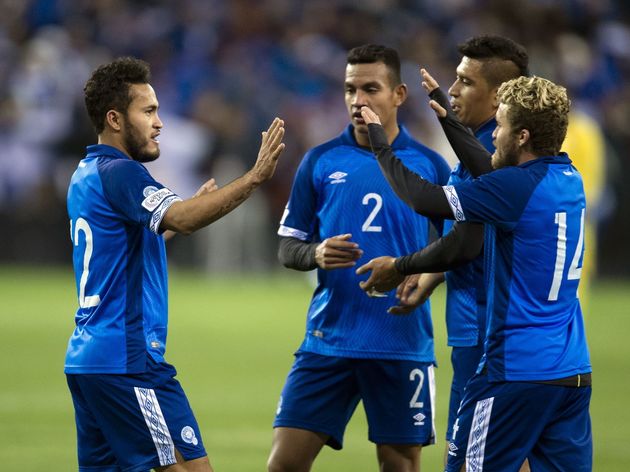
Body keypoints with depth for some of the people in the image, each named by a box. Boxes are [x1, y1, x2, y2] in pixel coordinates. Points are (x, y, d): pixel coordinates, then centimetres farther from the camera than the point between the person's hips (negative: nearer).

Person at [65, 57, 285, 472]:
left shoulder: (86, 175, 18)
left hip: (87, 359, 10)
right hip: (128, 360, -10)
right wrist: (255, 177, -33)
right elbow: (181, 219, -29)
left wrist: (189, 207, 25)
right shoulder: (119, 172, -12)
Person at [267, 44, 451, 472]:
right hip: (329, 337, 1)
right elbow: (287, 248, 9)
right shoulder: (320, 162, 5)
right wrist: (316, 255, -13)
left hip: (403, 342, -1)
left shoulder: (429, 165, 3)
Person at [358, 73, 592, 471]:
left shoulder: (515, 188, -16)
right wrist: (447, 118, 30)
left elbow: (423, 199, -13)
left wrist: (380, 143, 0)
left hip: (517, 370, -7)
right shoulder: (570, 180, 8)